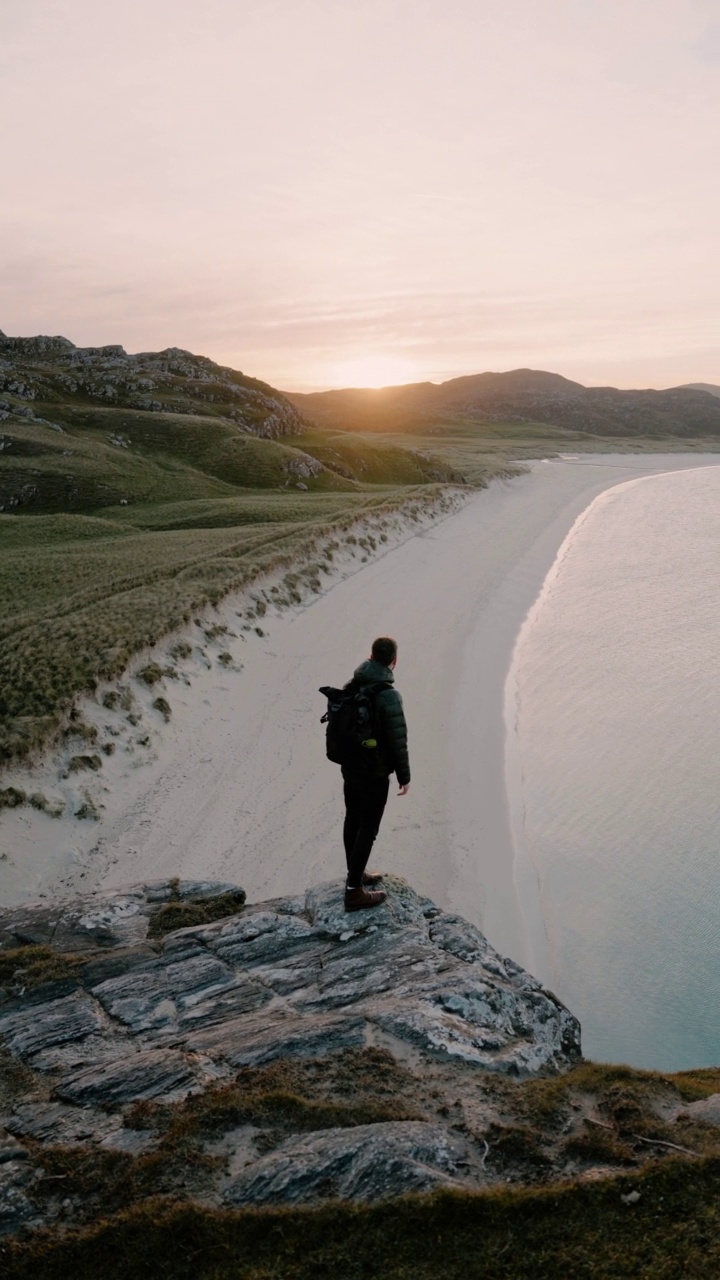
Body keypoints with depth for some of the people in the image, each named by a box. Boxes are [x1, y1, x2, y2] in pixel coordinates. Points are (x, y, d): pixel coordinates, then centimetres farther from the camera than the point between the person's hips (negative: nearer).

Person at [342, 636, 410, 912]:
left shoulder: (351, 687, -1)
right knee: (367, 829, 1)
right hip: (374, 773, -8)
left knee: (353, 820, 19)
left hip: (350, 767, 8)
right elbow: (398, 741, -21)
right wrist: (404, 777, -9)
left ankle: (355, 874, 36)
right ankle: (354, 891, 7)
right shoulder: (388, 695, -24)